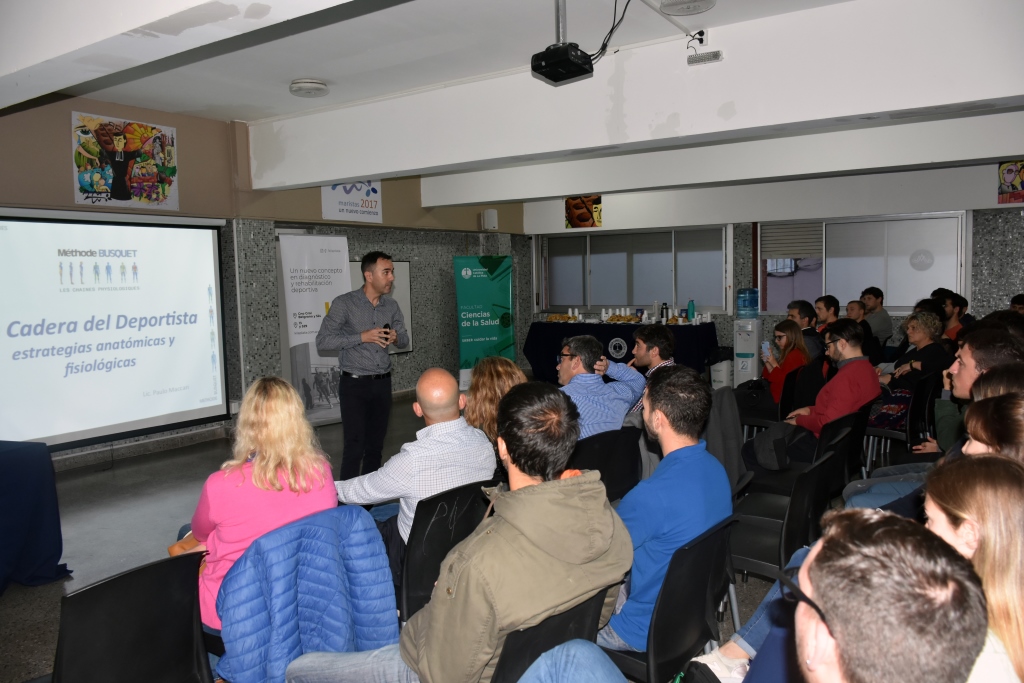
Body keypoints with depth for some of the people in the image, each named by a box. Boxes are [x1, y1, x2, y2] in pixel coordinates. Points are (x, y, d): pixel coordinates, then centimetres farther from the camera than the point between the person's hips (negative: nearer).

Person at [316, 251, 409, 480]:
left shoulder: (391, 306, 5)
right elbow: (322, 342, -14)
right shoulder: (344, 304, -9)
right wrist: (362, 336, -21)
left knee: (376, 446, 10)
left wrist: (395, 337, -9)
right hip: (355, 384, -5)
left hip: (383, 383, 5)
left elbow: (404, 340, 15)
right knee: (355, 446, -5)